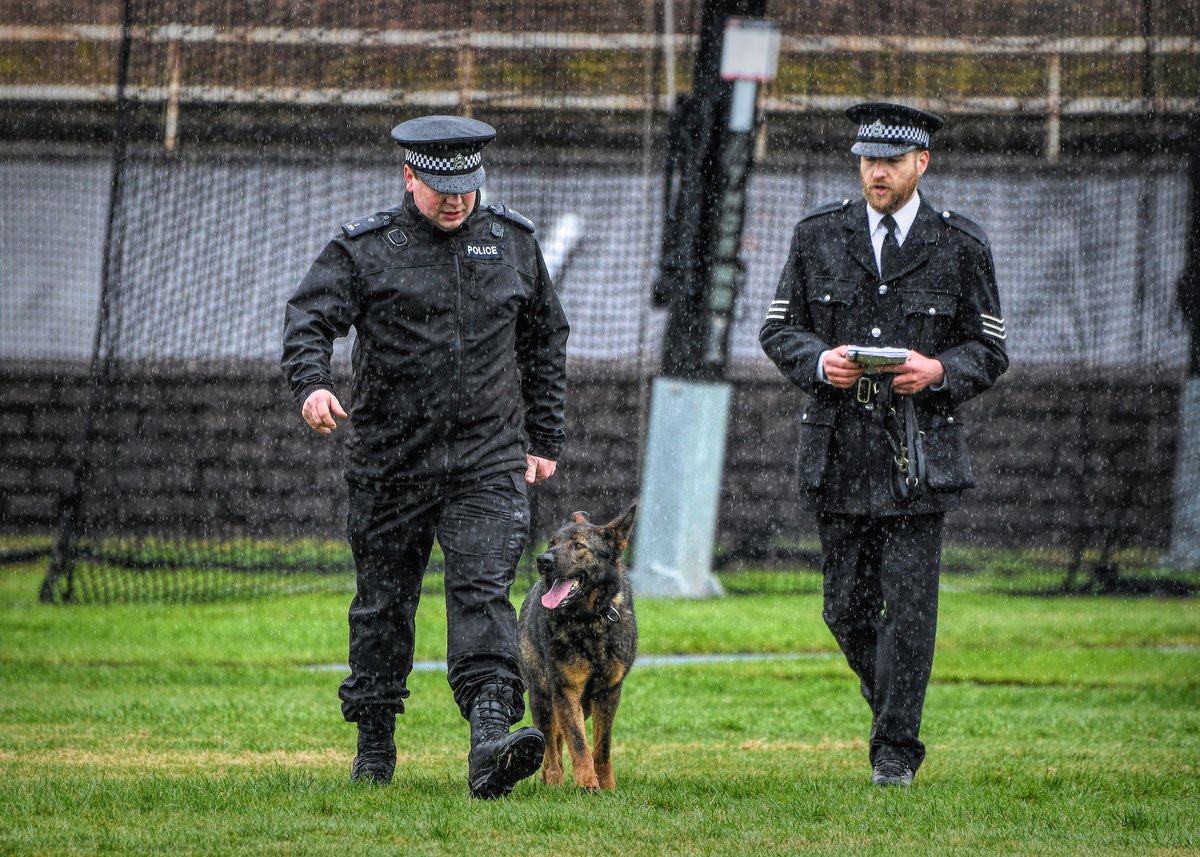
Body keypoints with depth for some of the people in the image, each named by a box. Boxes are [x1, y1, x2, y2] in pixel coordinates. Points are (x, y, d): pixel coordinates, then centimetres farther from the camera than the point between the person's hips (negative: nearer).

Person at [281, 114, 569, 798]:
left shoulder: (514, 243, 10)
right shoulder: (364, 249, 1)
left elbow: (546, 344, 19)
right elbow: (309, 317, -11)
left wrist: (544, 441, 16)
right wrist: (312, 383, -32)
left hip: (487, 463, 0)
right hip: (390, 462, 0)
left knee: (482, 588, -15)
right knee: (384, 601, 8)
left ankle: (492, 739, -28)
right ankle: (375, 748, 23)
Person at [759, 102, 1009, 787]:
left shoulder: (962, 247, 2)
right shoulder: (819, 236, 7)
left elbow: (990, 352, 5)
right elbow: (778, 329, 10)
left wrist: (939, 370, -15)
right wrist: (819, 361, -11)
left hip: (922, 454, -2)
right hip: (840, 453, 2)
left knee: (909, 604, -7)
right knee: (848, 608, 5)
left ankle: (896, 750, 1)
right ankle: (890, 699, 31)